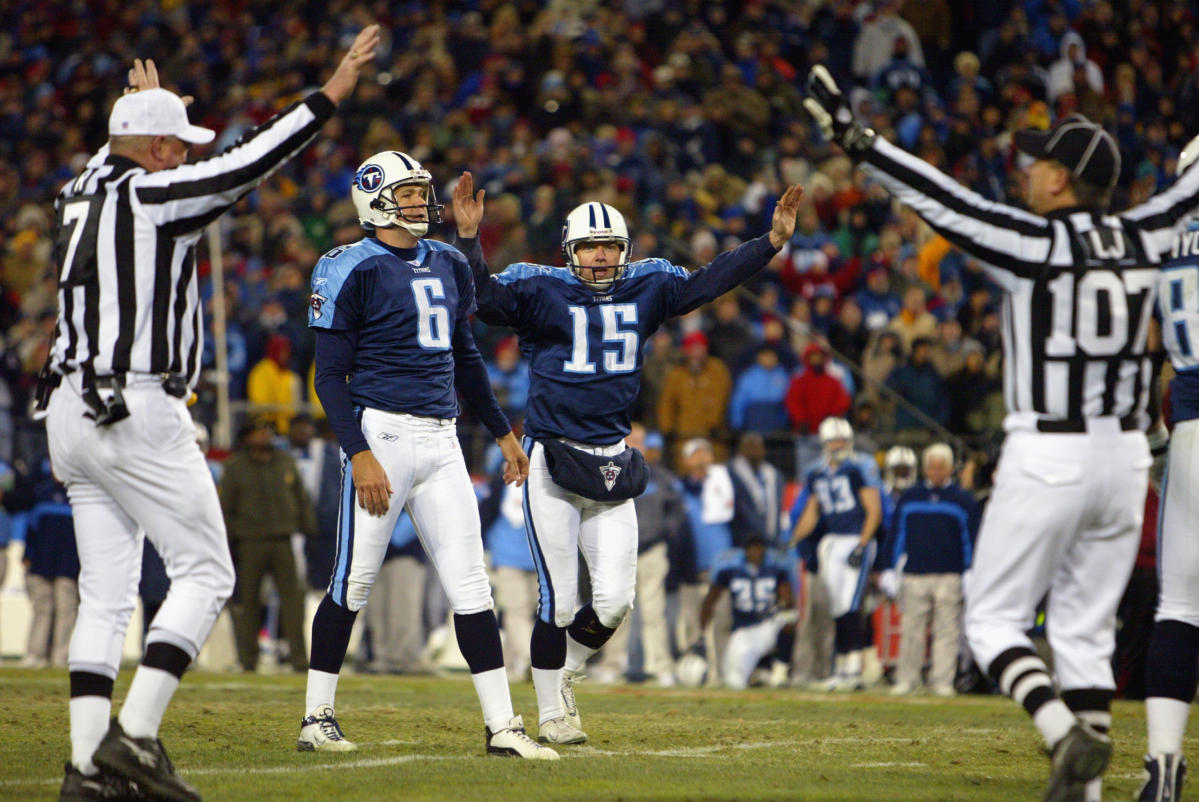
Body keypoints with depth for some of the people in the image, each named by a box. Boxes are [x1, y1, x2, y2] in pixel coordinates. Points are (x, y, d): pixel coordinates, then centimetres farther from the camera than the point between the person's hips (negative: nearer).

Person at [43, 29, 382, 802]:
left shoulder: (81, 194, 13)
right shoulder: (152, 196, -9)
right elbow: (246, 163, -15)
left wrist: (144, 106, 54)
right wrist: (330, 96, -12)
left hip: (72, 415, 8)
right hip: (139, 415, -8)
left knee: (106, 593, 8)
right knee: (205, 572, -1)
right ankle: (134, 737, -11)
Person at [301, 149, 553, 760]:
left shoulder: (448, 266, 16)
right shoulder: (355, 271, -6)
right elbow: (331, 374, -8)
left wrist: (502, 432, 27)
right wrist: (359, 453, -17)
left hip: (441, 440, 6)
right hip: (382, 433, -6)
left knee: (469, 581, 2)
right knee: (354, 582, -2)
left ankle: (502, 725, 1)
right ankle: (317, 718, 9)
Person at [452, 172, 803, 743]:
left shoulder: (646, 290, 9)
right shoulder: (542, 291, -4)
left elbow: (708, 283, 11)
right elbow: (483, 297, -17)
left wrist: (773, 240, 5)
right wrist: (468, 236, -31)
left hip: (611, 462, 4)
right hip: (552, 457, -4)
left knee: (615, 599, 1)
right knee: (559, 599, -1)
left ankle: (562, 674, 27)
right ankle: (552, 712, 13)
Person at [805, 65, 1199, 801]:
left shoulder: (1037, 242, -11)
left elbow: (945, 201, -16)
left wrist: (857, 140, -17)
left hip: (1047, 458, -6)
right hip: (1126, 457, 6)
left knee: (994, 618, 4)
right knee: (1086, 627, 13)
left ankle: (1067, 733, -19)